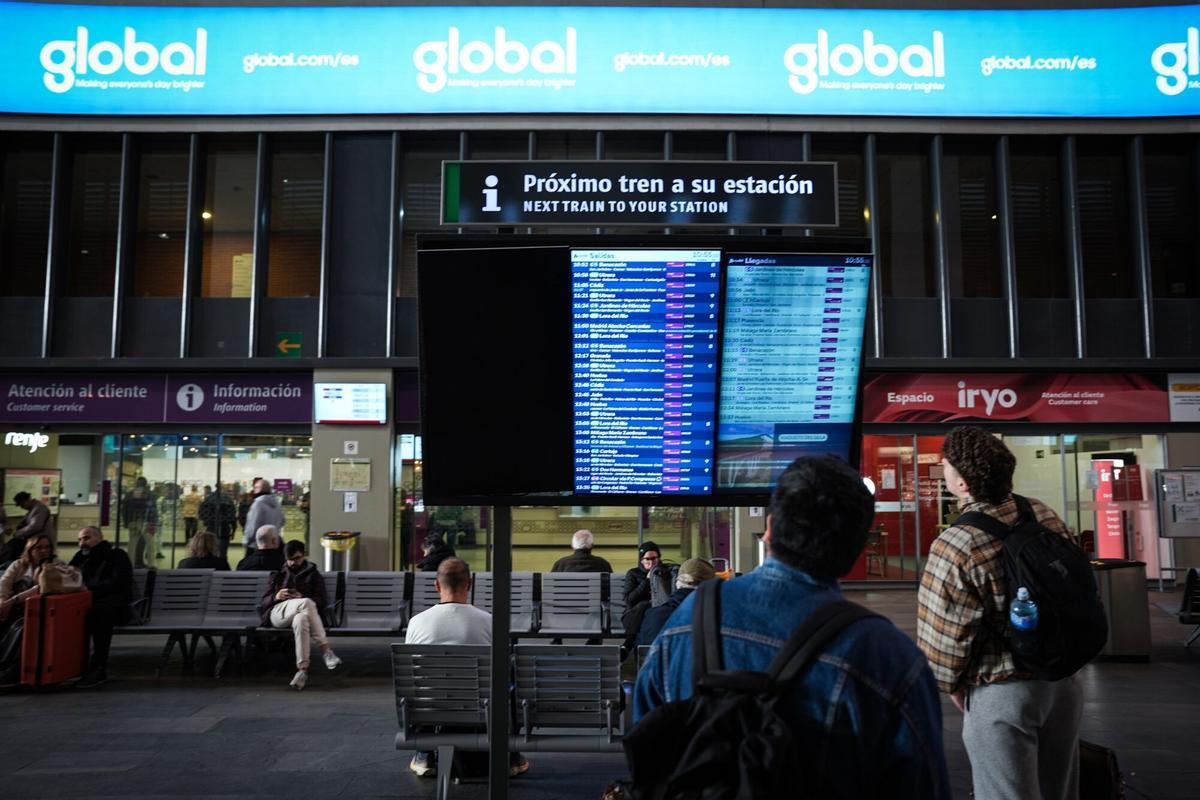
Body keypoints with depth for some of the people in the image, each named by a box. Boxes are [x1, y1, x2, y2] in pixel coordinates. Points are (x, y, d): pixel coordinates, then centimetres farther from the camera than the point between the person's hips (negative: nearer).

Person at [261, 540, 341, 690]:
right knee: (306, 603, -36)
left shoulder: (314, 575, 21)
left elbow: (321, 601, 8)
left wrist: (301, 597, -12)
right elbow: (264, 602, 16)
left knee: (301, 619, -42)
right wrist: (276, 597, -7)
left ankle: (302, 669, -48)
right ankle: (325, 650, -40)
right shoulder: (277, 575, 27)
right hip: (277, 613, 0)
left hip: (300, 613, 0)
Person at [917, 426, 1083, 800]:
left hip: (1002, 692, -6)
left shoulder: (953, 548, -25)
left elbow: (942, 636, -20)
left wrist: (952, 685, 0)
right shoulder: (1045, 514, -4)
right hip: (1065, 680, 7)